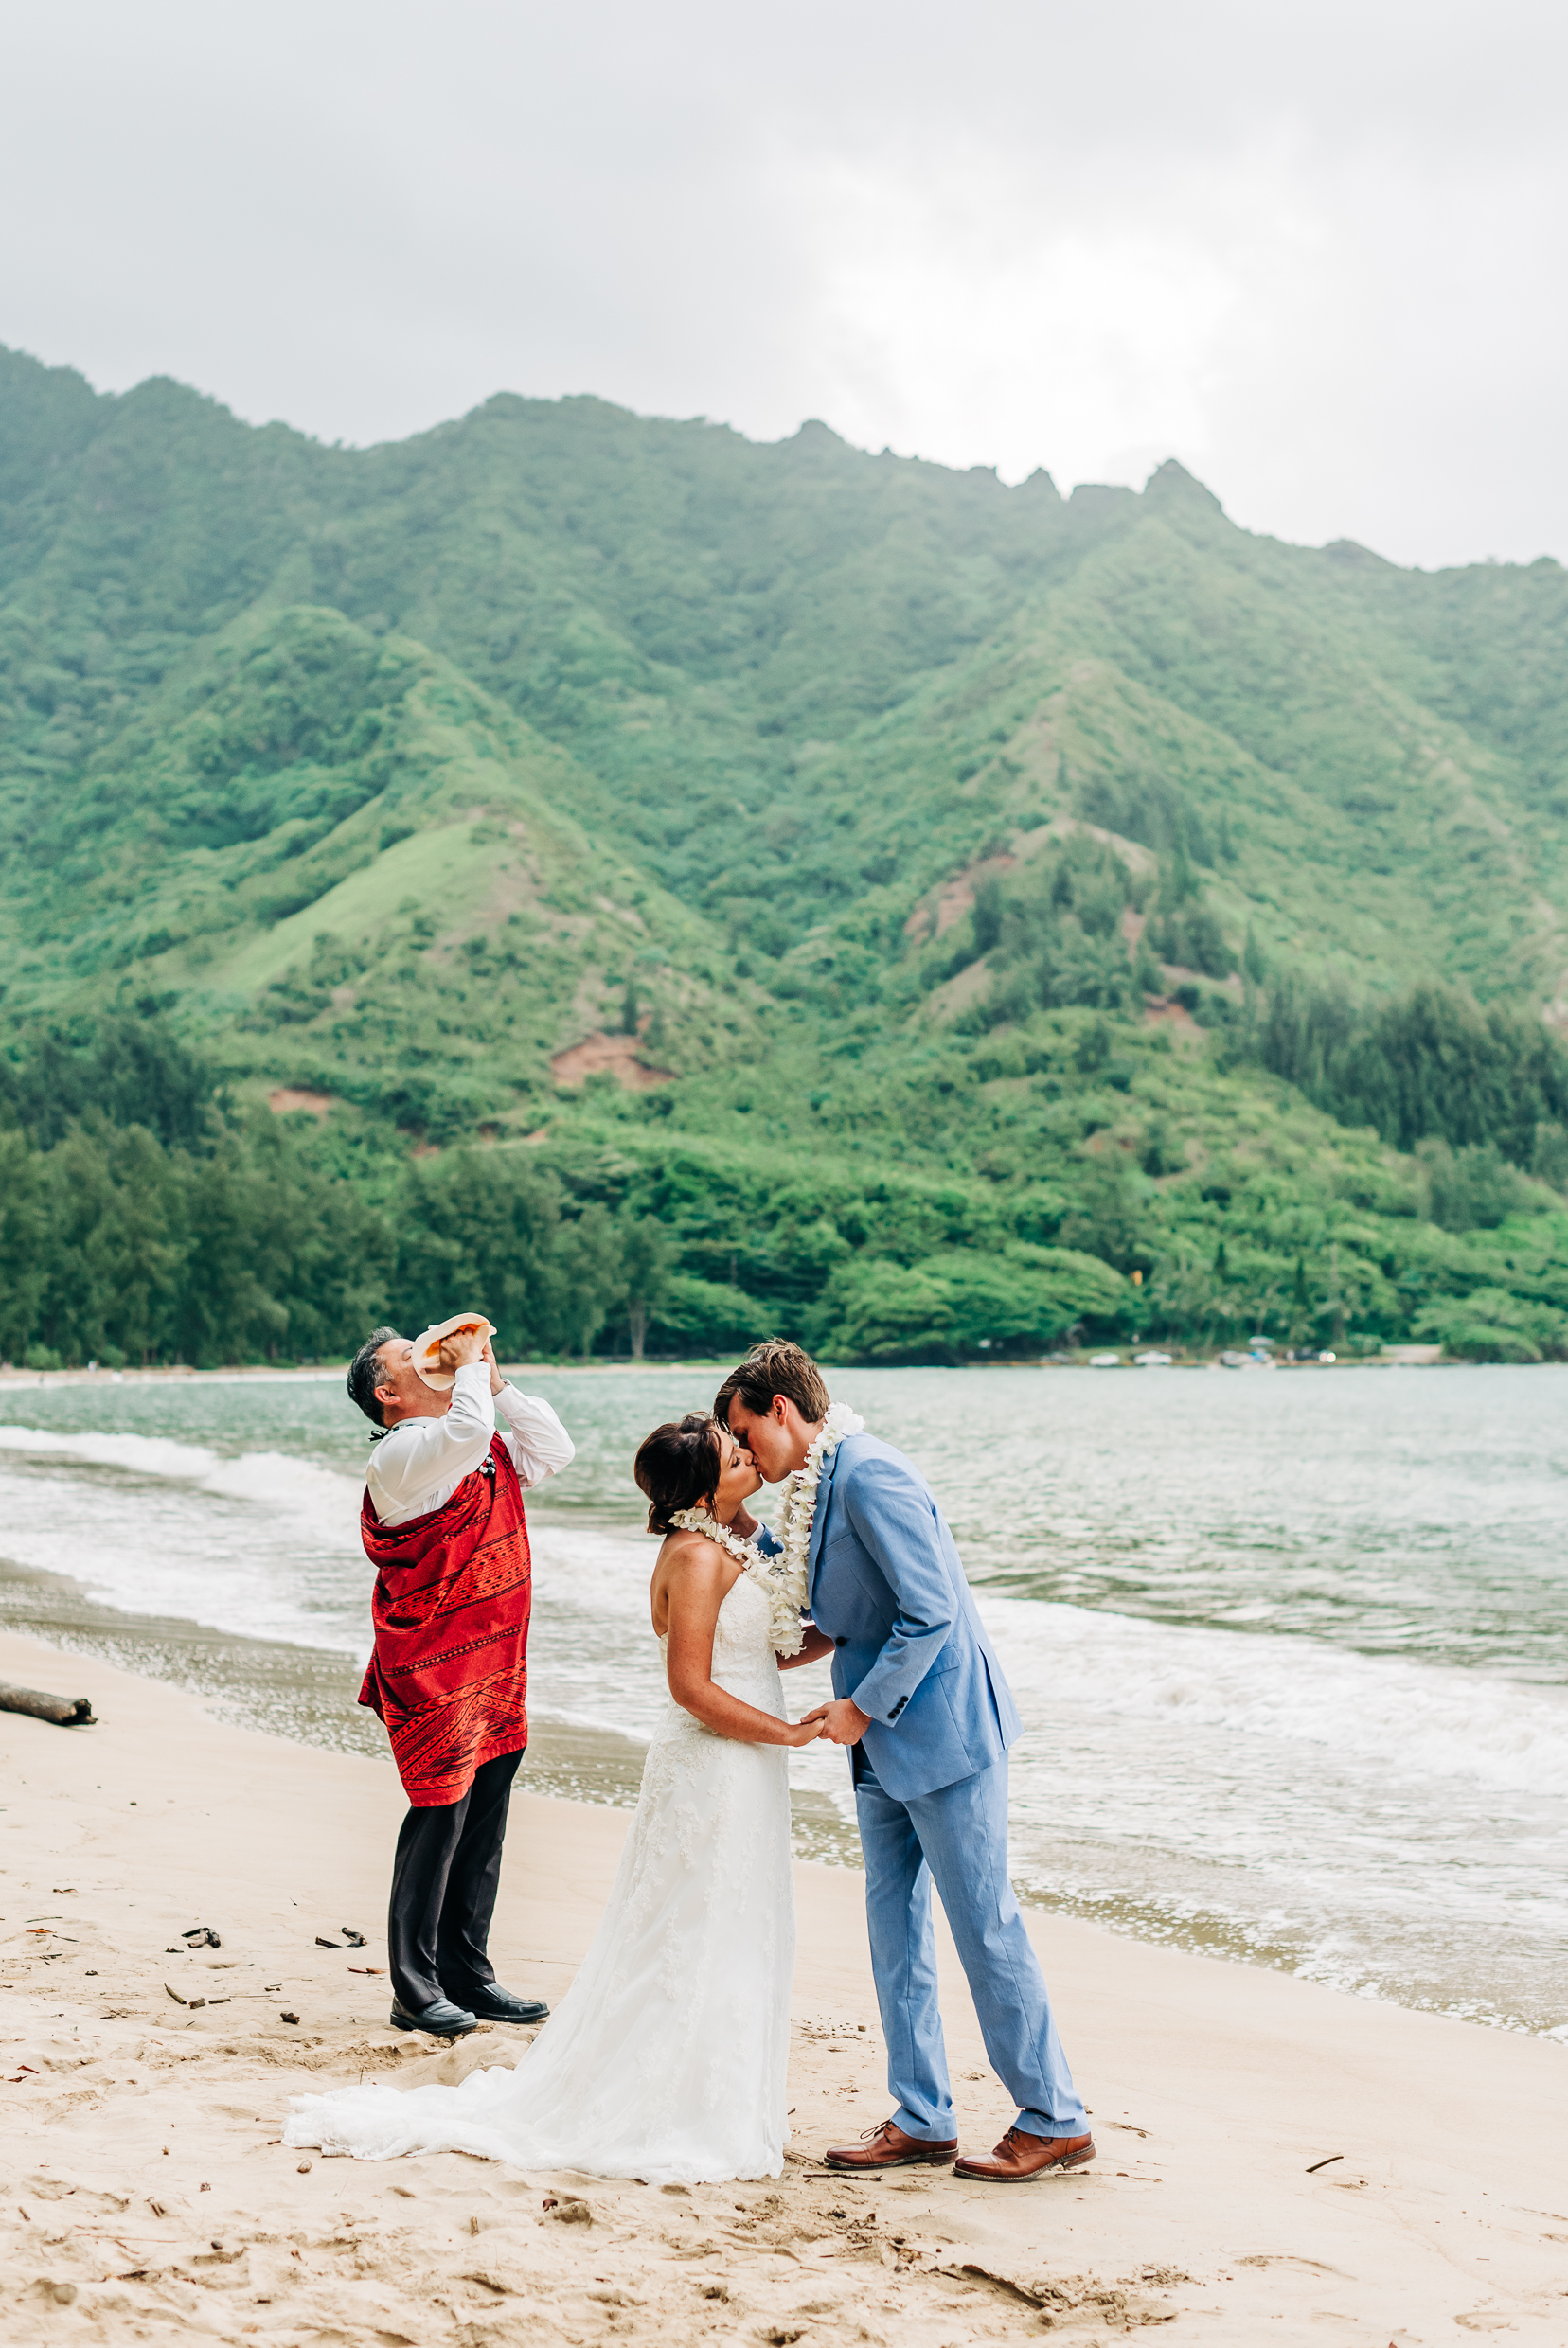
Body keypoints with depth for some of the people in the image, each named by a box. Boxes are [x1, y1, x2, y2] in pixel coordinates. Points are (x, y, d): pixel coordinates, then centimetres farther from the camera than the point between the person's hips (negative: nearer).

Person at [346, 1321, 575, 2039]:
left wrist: (496, 1381, 10)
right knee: (440, 1816, -6)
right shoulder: (398, 1456, -12)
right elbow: (467, 1433, -30)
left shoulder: (489, 1454, 15)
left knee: (483, 1823, 12)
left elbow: (554, 1451, 16)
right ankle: (415, 1992, 4)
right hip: (434, 1670, -8)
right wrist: (469, 1366, -13)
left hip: (495, 1669, 8)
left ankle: (466, 1975, 22)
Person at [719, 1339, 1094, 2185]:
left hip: (942, 1735, -10)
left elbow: (931, 1614, -23)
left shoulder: (870, 1476, -19)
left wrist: (862, 1708, -16)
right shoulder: (822, 1483, 10)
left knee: (985, 1927, -1)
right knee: (893, 1927, 12)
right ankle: (920, 2120, 22)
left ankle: (1054, 2122, 11)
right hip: (887, 1747, 10)